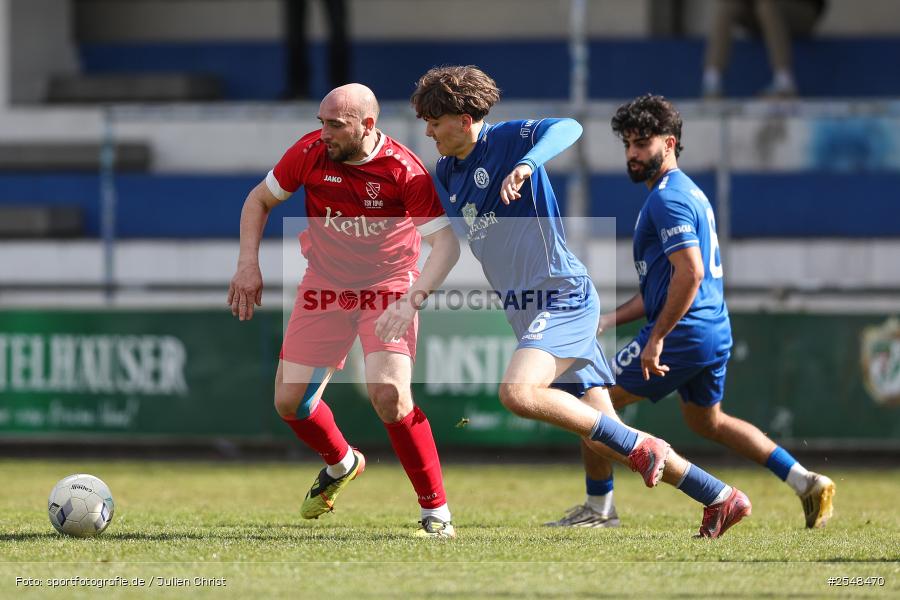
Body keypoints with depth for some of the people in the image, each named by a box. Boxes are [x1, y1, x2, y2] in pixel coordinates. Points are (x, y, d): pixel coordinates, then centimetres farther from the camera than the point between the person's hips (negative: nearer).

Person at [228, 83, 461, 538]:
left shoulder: (403, 169, -21)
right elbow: (260, 199, 6)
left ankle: (436, 511, -12)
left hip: (388, 288, -4)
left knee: (388, 393, -25)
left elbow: (446, 243, -22)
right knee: (289, 402, 1)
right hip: (324, 288, 4)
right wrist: (248, 265, -4)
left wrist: (411, 300, -35)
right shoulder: (310, 152, -12)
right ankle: (341, 463, 36)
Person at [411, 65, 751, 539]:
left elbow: (567, 128, -29)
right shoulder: (447, 173, 14)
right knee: (606, 436, 4)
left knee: (518, 392, -31)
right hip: (526, 310, 9)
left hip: (565, 298, -9)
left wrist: (527, 164, -45)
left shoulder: (507, 139, -10)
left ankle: (641, 448, -19)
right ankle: (721, 499, 13)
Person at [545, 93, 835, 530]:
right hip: (715, 334, 10)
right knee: (706, 421, 27)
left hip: (683, 333, -10)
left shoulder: (668, 199, -14)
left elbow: (690, 274, -25)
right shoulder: (688, 193, 18)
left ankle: (599, 507, 8)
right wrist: (607, 322, 18)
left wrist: (656, 339, -23)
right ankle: (807, 484, 21)